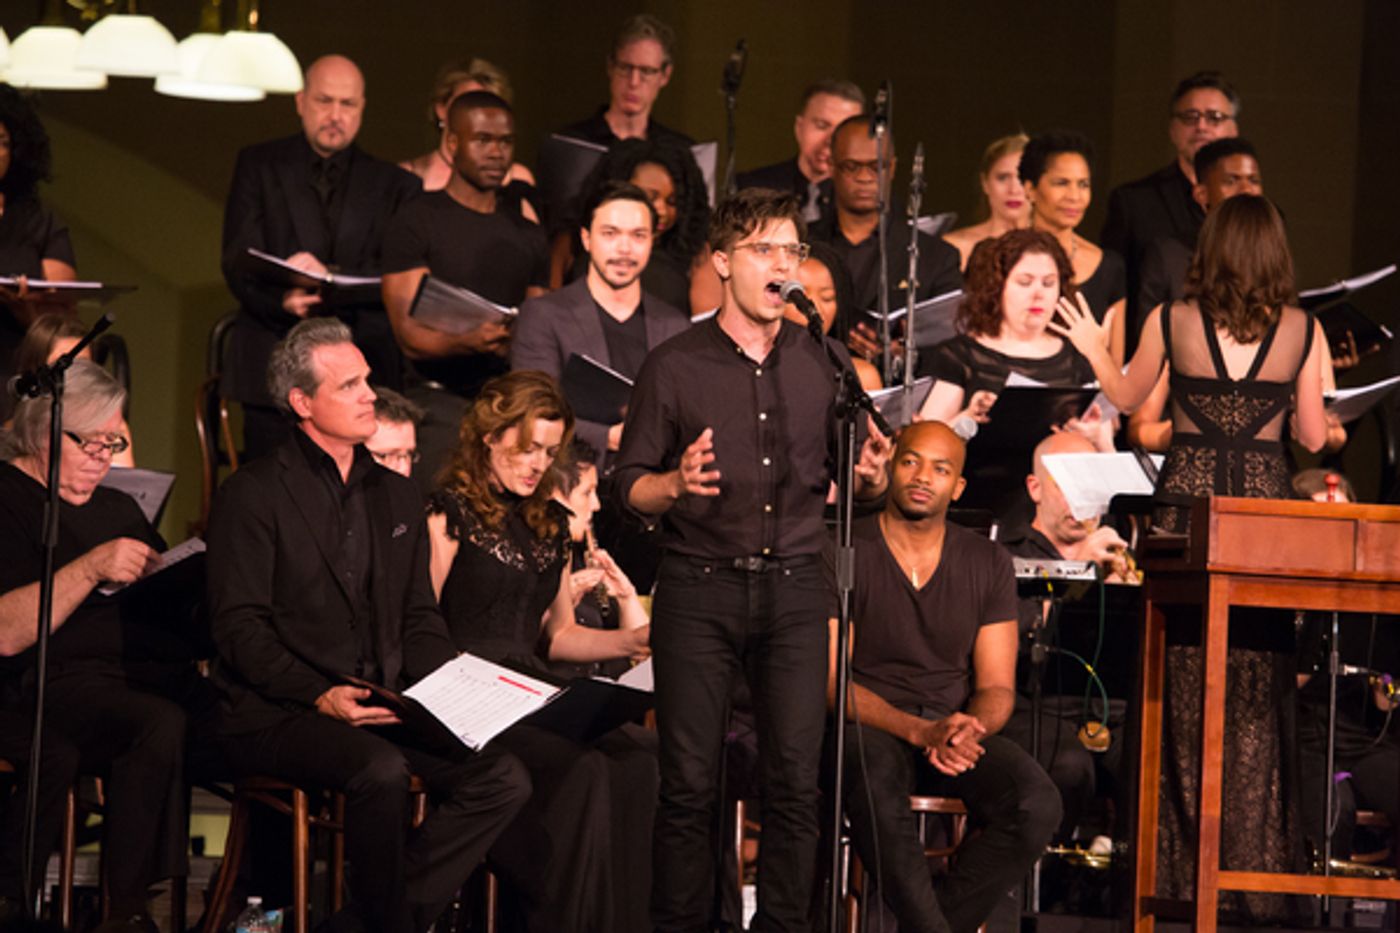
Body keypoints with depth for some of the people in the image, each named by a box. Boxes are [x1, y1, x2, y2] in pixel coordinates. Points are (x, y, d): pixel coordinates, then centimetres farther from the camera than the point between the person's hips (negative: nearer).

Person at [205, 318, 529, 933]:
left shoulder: (397, 497, 19)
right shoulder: (253, 495, -2)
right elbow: (239, 629, -9)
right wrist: (320, 695, -21)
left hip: (388, 709, 6)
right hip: (281, 715, -6)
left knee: (503, 779, -16)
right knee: (381, 771, -35)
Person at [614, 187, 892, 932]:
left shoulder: (823, 362, 8)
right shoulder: (674, 366, 1)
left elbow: (854, 482, 13)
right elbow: (629, 486, 1)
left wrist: (872, 477, -9)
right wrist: (676, 484, -19)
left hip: (794, 589, 2)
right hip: (699, 590, -2)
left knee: (795, 781, 0)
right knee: (689, 782, -2)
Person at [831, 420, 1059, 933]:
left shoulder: (988, 564, 9)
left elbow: (997, 687, 8)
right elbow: (830, 680, -8)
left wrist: (971, 730, -17)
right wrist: (920, 731, -22)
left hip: (958, 725, 4)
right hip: (870, 730, -3)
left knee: (1037, 803, -27)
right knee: (875, 786, -40)